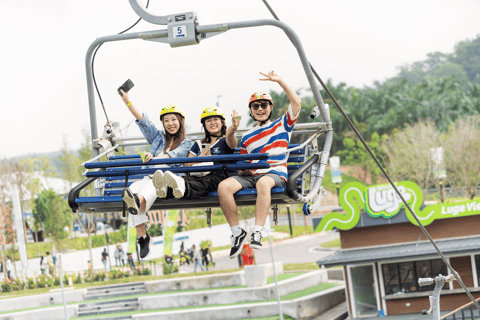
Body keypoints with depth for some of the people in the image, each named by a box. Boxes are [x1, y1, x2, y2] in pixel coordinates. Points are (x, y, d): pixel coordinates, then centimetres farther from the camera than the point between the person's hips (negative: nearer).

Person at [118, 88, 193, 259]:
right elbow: (143, 120, 16)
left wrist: (155, 158, -25)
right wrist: (127, 101, 5)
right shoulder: (158, 137, 27)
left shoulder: (186, 143, 14)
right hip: (148, 178, 4)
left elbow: (174, 155, -6)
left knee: (155, 182, -40)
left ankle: (139, 201, -76)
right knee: (134, 188, -32)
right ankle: (142, 236, -40)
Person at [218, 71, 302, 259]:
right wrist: (243, 168, 2)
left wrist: (280, 81, -2)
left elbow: (296, 103, 0)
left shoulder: (282, 126, 15)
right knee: (224, 186, -27)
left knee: (263, 182, -42)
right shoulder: (247, 137, 26)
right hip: (250, 175, 4)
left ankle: (257, 232, -45)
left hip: (275, 174, -4)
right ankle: (237, 233, -19)